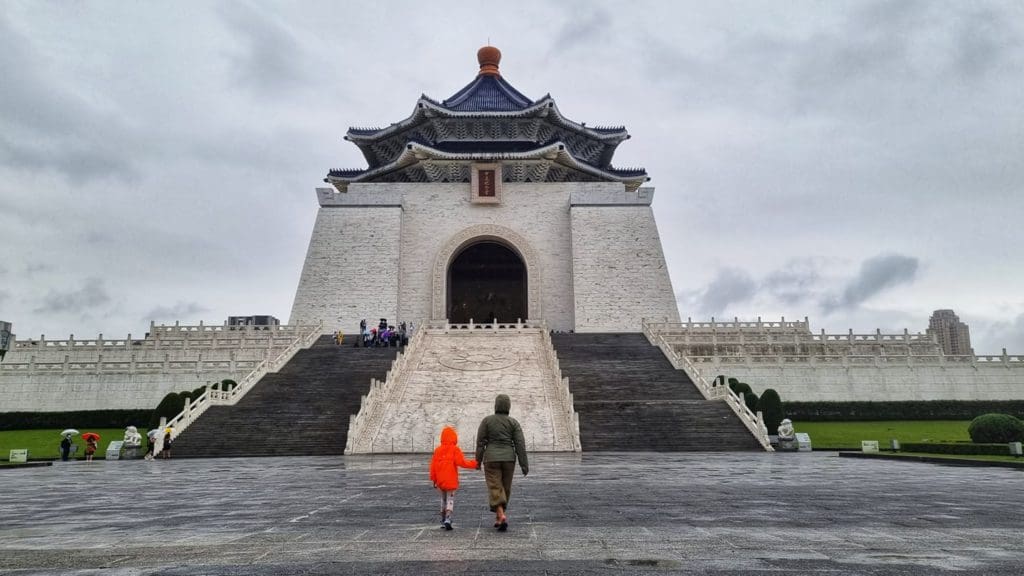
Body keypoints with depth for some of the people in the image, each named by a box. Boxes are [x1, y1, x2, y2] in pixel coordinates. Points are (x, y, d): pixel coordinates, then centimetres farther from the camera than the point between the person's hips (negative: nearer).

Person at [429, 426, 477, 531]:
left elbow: (433, 465, 4)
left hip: (440, 481, 4)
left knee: (443, 499, 19)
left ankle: (443, 520, 25)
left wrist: (434, 479, 12)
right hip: (451, 481, -4)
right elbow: (462, 462, -15)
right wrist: (474, 463, -4)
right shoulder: (455, 449, -8)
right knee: (450, 500, 1)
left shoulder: (437, 450, 3)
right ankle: (447, 520, -16)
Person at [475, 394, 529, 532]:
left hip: (491, 459, -2)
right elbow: (520, 444, -6)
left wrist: (478, 461, 6)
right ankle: (499, 517, 26)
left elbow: (480, 442, -4)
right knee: (505, 489, 17)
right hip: (508, 458, 2)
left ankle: (502, 517, -23)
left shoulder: (486, 420, -4)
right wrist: (524, 465, -3)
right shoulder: (513, 422, -2)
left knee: (495, 489, -2)